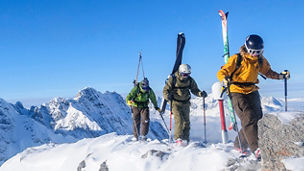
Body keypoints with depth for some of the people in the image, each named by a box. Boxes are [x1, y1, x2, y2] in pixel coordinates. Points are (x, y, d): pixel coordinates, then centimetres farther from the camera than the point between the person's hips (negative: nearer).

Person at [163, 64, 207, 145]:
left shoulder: (190, 80, -1)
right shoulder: (173, 79, -11)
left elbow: (194, 90, 7)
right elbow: (166, 90, -8)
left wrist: (200, 93, -13)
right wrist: (167, 96, -30)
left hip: (185, 103, 4)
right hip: (175, 102, -4)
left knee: (186, 121, 4)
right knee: (179, 120, -17)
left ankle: (185, 139, 15)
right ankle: (178, 138, -12)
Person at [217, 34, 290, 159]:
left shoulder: (261, 61, 6)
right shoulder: (236, 59, -11)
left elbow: (268, 72, 22)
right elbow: (222, 72, -13)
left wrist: (280, 76, 7)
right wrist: (225, 79, -35)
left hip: (252, 92, 6)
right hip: (236, 92, -6)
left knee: (257, 118, 1)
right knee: (249, 118, -19)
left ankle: (239, 145, 18)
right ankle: (256, 149, -19)